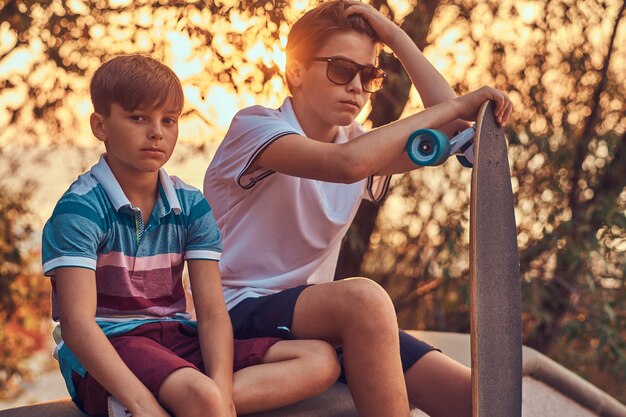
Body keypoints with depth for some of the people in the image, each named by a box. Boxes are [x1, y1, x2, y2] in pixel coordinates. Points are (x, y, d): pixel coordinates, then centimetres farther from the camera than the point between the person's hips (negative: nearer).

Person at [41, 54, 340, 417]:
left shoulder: (192, 206, 6)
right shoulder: (80, 209, -10)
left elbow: (212, 313, -1)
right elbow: (76, 320, -20)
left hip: (175, 339, 8)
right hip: (105, 353, -8)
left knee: (322, 360, -11)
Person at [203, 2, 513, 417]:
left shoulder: (359, 143, 13)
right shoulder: (254, 126, -9)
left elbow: (451, 133, -2)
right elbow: (347, 164, -29)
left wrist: (395, 36, 0)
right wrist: (456, 105, -22)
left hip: (318, 314, 6)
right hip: (242, 313, -6)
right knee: (363, 298, -36)